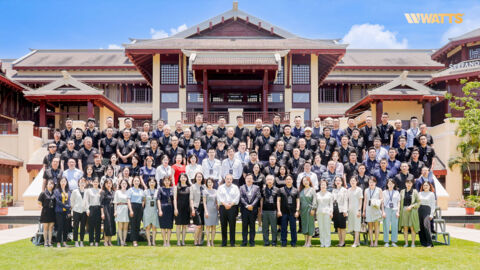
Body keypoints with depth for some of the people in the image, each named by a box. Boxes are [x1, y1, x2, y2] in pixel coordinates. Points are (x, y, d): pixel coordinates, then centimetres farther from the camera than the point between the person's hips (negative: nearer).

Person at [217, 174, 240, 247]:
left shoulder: (235, 187, 10)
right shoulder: (221, 187, 13)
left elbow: (237, 198, 1)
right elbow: (219, 197, 3)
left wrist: (230, 204, -11)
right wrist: (225, 204, -10)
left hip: (232, 207, -1)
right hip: (223, 207, 1)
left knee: (232, 225, -3)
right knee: (223, 225, 2)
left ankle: (232, 243, 1)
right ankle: (223, 243, 8)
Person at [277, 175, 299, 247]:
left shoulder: (295, 190, 9)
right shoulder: (281, 190, 8)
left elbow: (298, 201, 7)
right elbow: (278, 200, 5)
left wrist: (297, 211, -3)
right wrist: (279, 210, -4)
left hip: (293, 212, 0)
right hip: (284, 212, 0)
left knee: (293, 228, 2)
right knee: (283, 228, 3)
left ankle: (293, 242, 9)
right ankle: (284, 242, 9)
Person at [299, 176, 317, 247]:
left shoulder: (312, 189, -3)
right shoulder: (301, 190, 12)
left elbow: (314, 200, -8)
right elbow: (300, 200, 14)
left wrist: (313, 209, -14)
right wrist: (299, 210, 9)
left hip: (309, 209, -5)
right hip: (303, 209, 5)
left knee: (310, 224, -2)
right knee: (304, 224, 6)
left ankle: (309, 242, 3)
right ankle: (306, 241, 13)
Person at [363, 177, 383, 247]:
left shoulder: (379, 190, 5)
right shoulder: (366, 190, 13)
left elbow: (382, 199, 4)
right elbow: (365, 201, 13)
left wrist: (378, 202, -18)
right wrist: (364, 211, 11)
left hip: (376, 210, -2)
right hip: (368, 209, 2)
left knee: (376, 226, -2)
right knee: (370, 226, 2)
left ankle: (376, 242, 3)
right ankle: (371, 242, 4)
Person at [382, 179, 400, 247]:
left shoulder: (397, 192, 11)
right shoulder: (384, 192, 8)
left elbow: (398, 203, 10)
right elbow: (383, 202, 5)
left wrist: (398, 211, 1)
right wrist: (383, 212, -3)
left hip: (394, 210, 1)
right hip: (387, 209, -1)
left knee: (395, 226, -2)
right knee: (386, 226, -3)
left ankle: (394, 242, 5)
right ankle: (386, 242, 2)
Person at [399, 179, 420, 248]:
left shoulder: (415, 191, 2)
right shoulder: (402, 192, 9)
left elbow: (418, 202, 1)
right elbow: (400, 202, 11)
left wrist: (411, 206, -13)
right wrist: (399, 211, 3)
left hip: (412, 211, -2)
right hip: (404, 211, 2)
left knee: (412, 227, -3)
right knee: (405, 227, 2)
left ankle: (413, 243, 4)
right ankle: (406, 243, 8)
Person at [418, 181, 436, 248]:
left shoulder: (431, 194, 3)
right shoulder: (420, 193, 14)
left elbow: (433, 205, 1)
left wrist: (431, 214, -7)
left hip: (427, 210, -4)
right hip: (420, 210, 4)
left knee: (426, 226, -18)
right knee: (421, 227, 0)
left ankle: (429, 243, -14)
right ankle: (423, 243, 8)